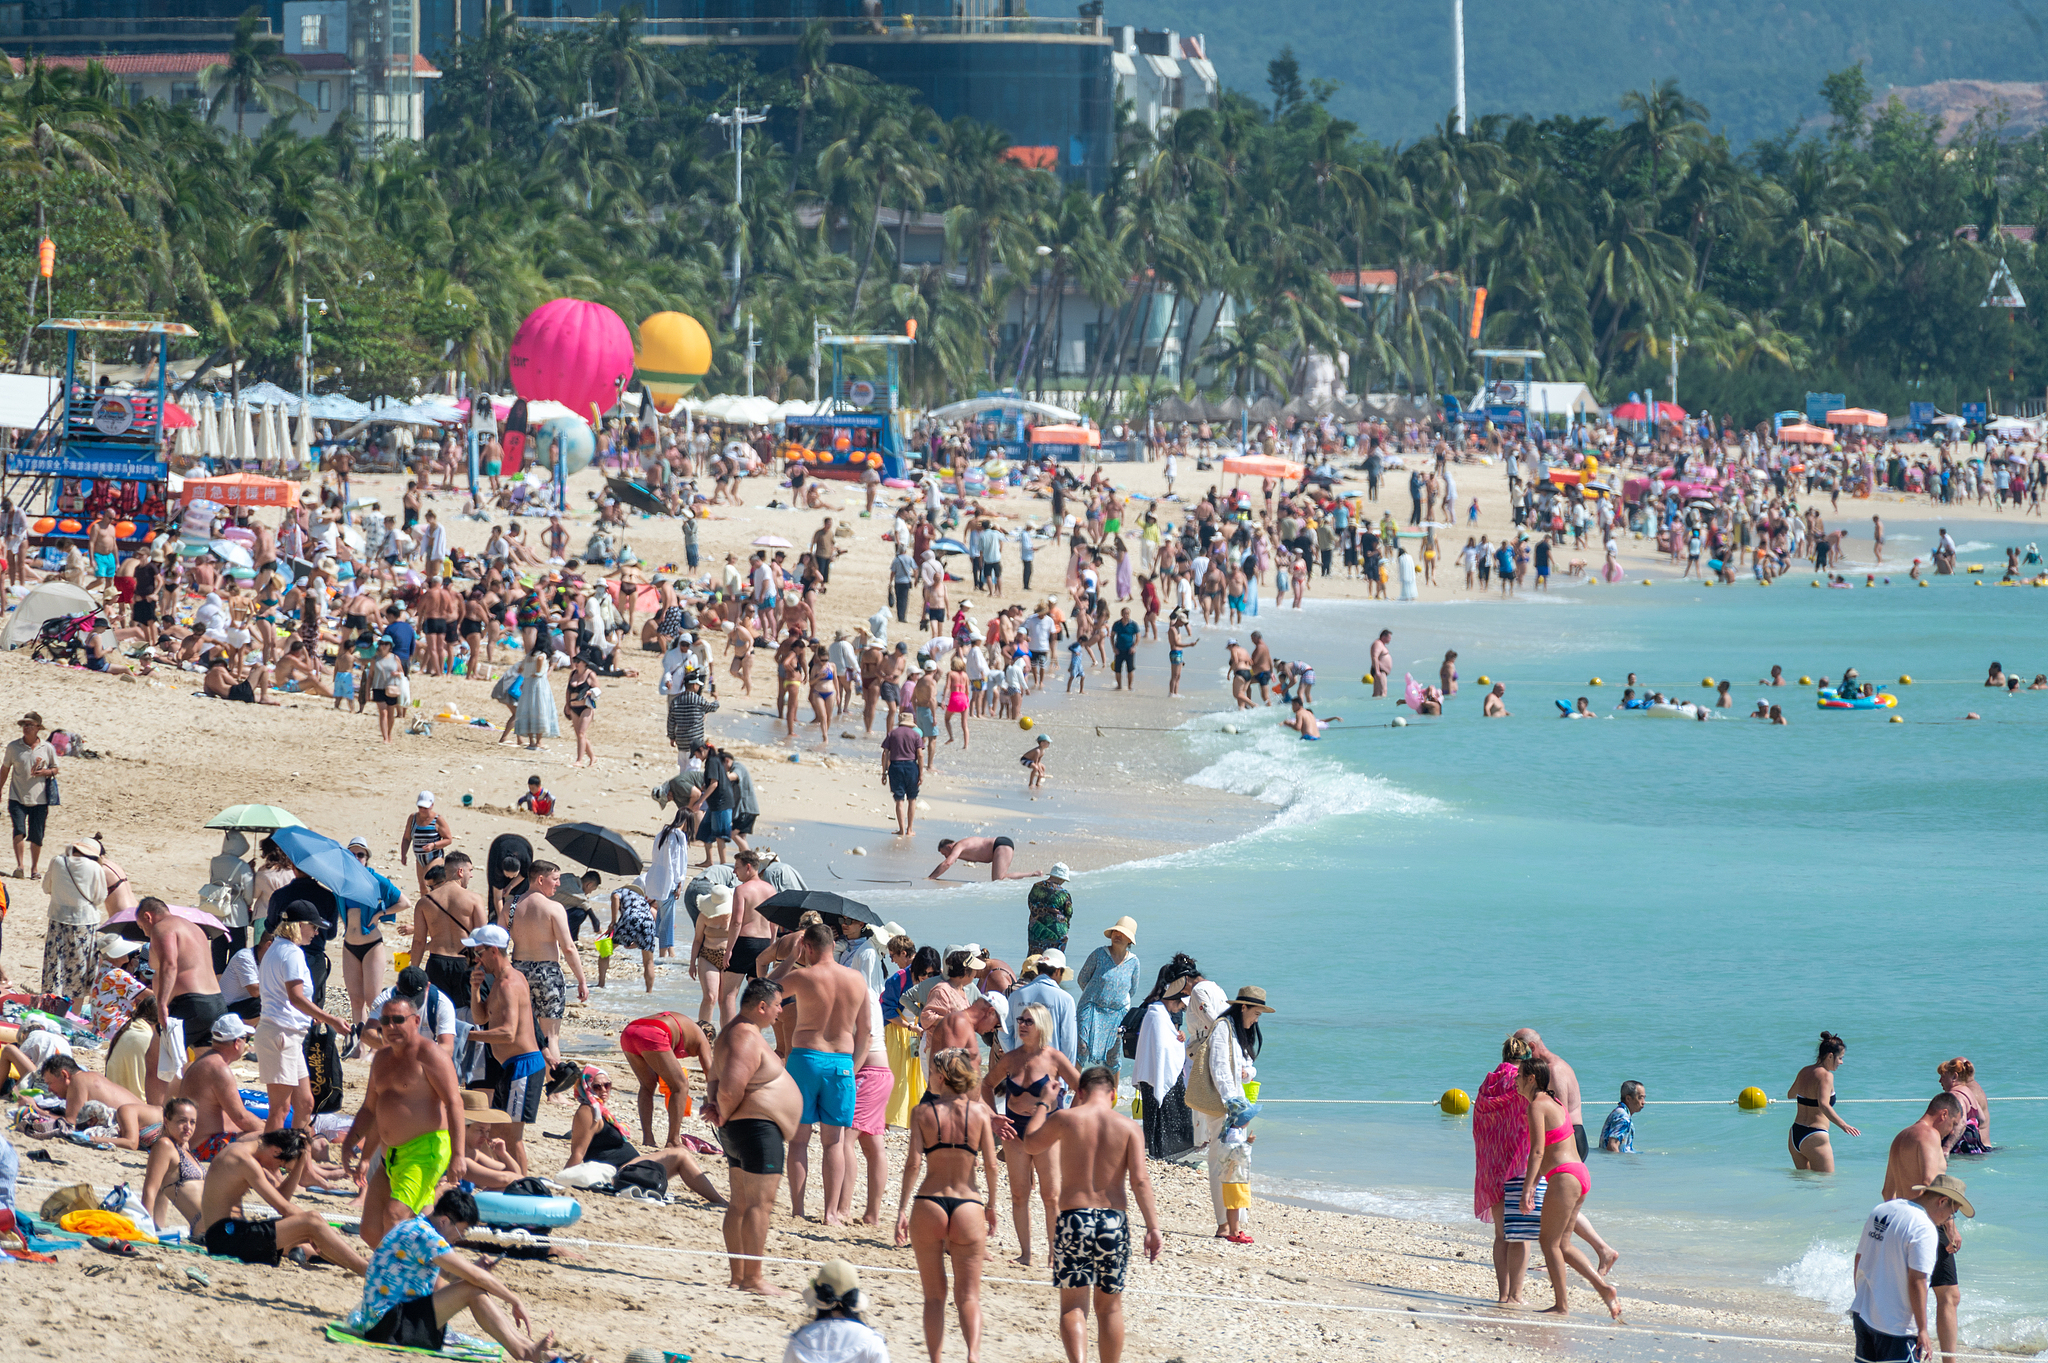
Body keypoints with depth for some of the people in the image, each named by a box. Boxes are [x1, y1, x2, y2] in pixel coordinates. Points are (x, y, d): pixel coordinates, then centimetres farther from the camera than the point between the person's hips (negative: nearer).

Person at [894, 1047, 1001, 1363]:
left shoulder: (923, 1111, -2)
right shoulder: (978, 1112, 1)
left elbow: (914, 1163, -9)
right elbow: (990, 1165, -1)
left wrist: (902, 1209, -6)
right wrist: (991, 1205, 12)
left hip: (929, 1206, 0)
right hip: (968, 1206, 0)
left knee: (934, 1295, 13)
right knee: (968, 1295, 3)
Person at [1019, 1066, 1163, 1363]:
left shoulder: (1065, 1120, 1)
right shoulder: (1129, 1127, 2)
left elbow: (1031, 1145, 19)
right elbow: (1140, 1180, -8)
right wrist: (1152, 1226, -9)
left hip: (1073, 1217, -1)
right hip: (1113, 1220, 1)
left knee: (1073, 1305, -2)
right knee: (1109, 1307, 14)